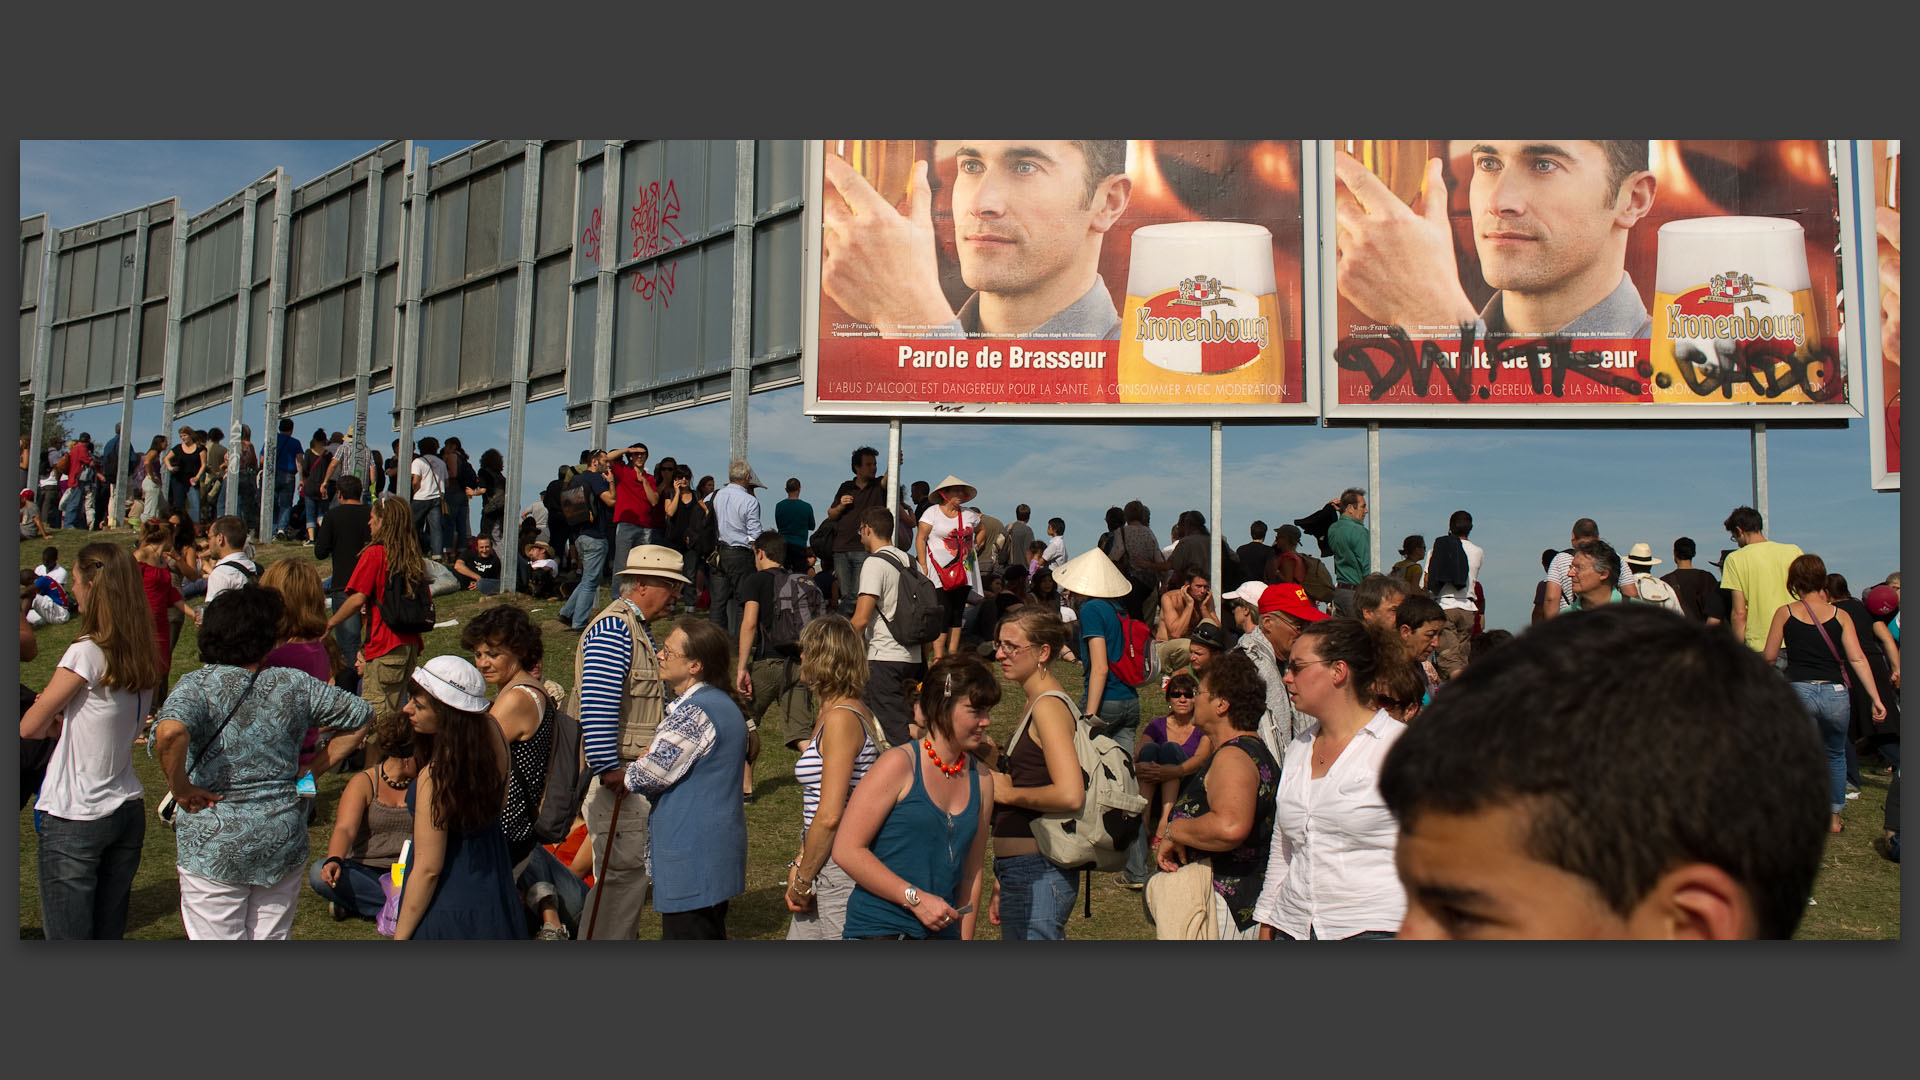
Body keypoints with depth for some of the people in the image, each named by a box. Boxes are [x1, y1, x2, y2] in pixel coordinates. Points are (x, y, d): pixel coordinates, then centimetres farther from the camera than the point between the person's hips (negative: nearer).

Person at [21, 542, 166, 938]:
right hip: (128, 812, 6)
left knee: (69, 937, 3)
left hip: (75, 820, -6)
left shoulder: (86, 653, -16)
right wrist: (64, 720, 2)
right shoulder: (145, 656, 3)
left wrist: (51, 723, 11)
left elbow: (30, 727, -9)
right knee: (110, 933, 14)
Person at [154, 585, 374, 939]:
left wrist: (179, 787, -17)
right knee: (272, 937, 18)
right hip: (284, 843, 3)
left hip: (215, 847, -3)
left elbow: (171, 732, -32)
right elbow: (363, 715, 7)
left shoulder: (198, 686, -11)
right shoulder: (294, 685, -2)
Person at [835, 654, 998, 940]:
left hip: (942, 932, 5)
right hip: (878, 930, -5)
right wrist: (916, 898, -14)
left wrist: (965, 938, 12)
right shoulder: (899, 765, -9)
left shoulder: (981, 781, 10)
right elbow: (846, 850, -13)